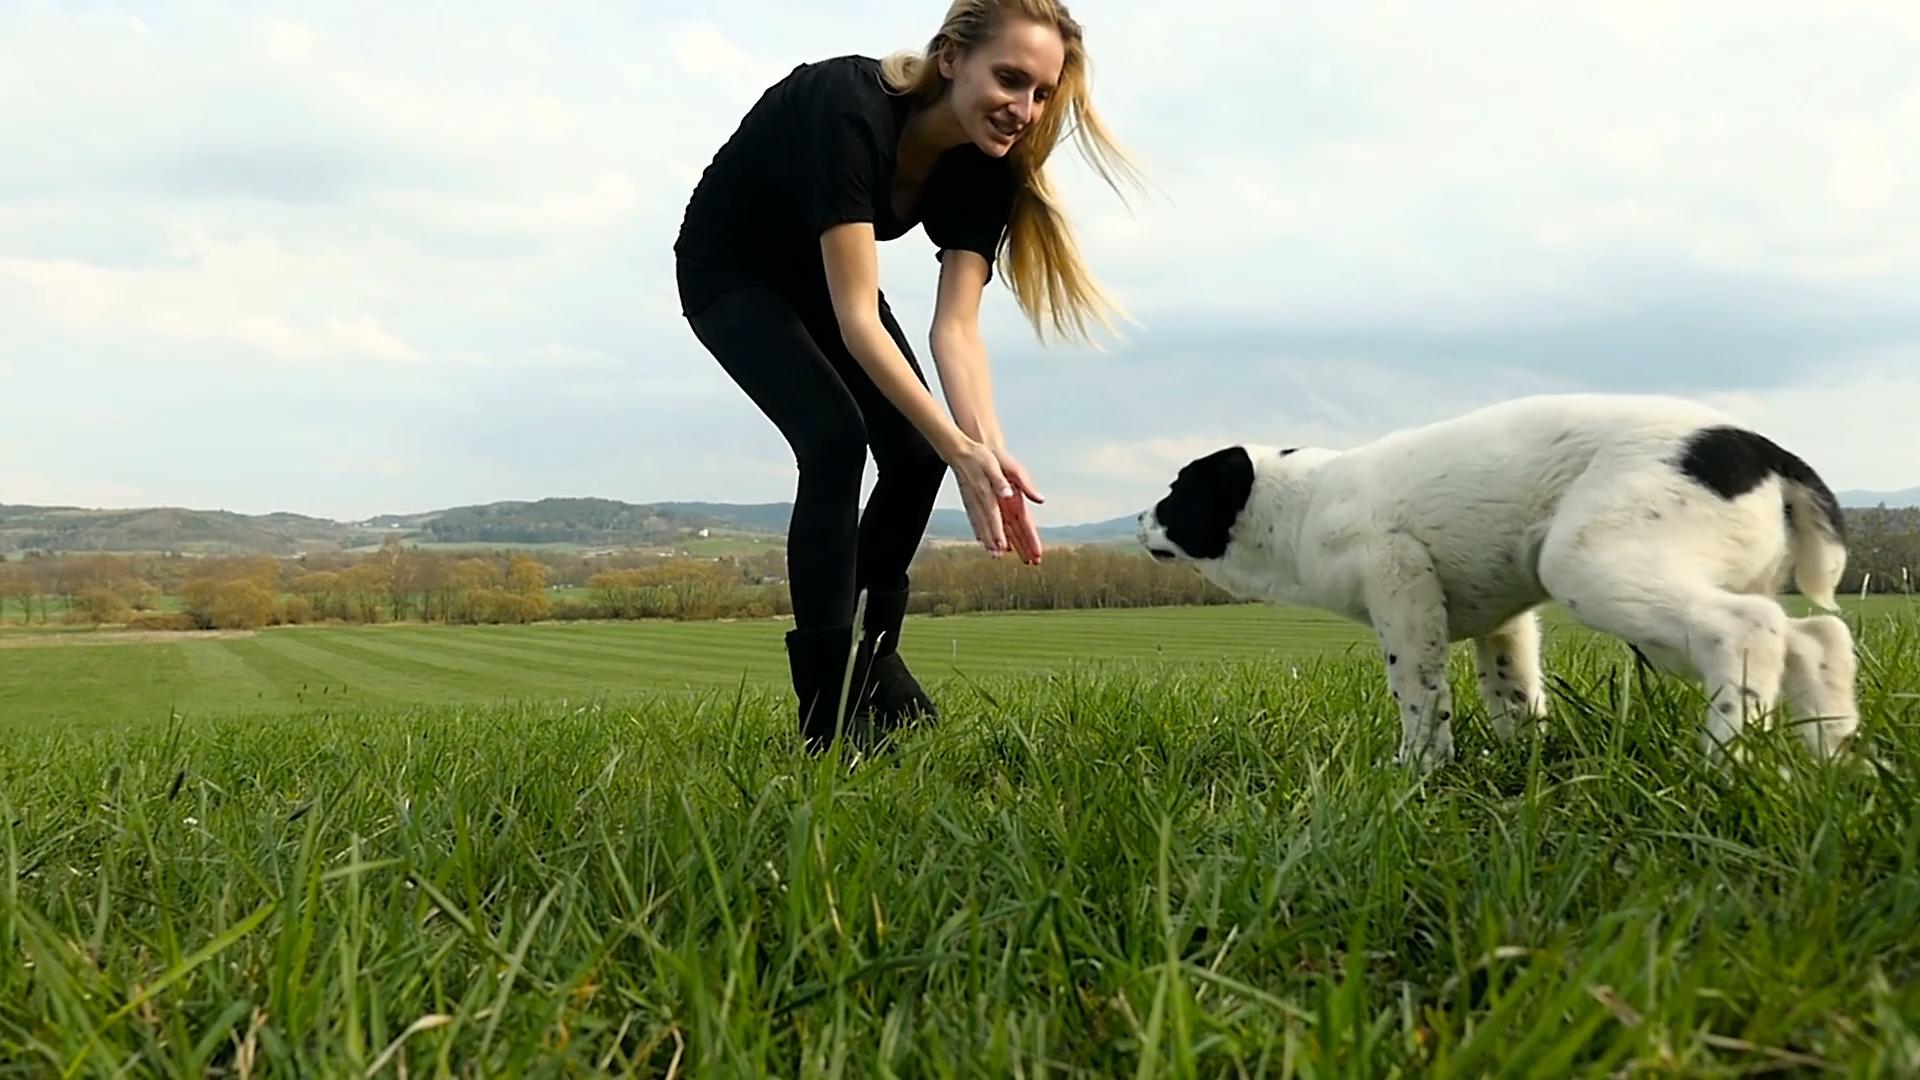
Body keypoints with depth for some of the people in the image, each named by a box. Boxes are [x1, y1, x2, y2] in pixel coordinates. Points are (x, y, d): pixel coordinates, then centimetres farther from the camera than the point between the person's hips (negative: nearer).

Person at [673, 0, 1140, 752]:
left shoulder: (986, 161, -18)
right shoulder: (850, 109, -38)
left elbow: (956, 324, -25)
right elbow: (857, 317, -42)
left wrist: (990, 447, -40)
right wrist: (962, 447, -49)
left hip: (823, 275, 6)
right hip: (730, 275, -6)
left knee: (915, 452, -5)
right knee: (835, 441, -25)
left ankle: (872, 656, 19)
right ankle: (829, 712, -18)